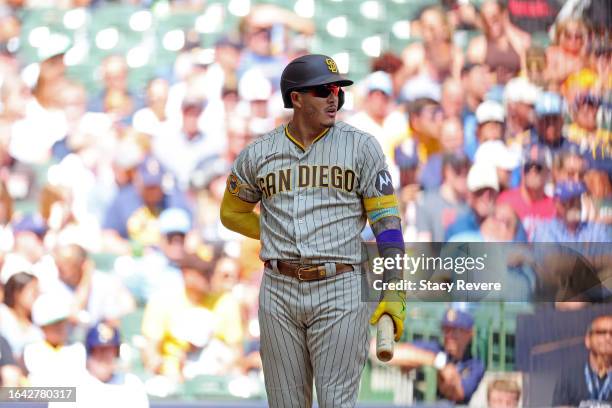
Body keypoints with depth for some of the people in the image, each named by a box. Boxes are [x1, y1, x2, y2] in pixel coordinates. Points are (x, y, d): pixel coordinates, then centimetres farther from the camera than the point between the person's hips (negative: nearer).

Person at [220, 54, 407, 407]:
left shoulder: (361, 147, 0)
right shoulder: (259, 153, 6)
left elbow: (387, 219, -2)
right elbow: (232, 213, 21)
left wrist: (394, 292, -10)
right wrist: (280, 238, 10)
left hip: (339, 290, -3)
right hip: (279, 291, 3)